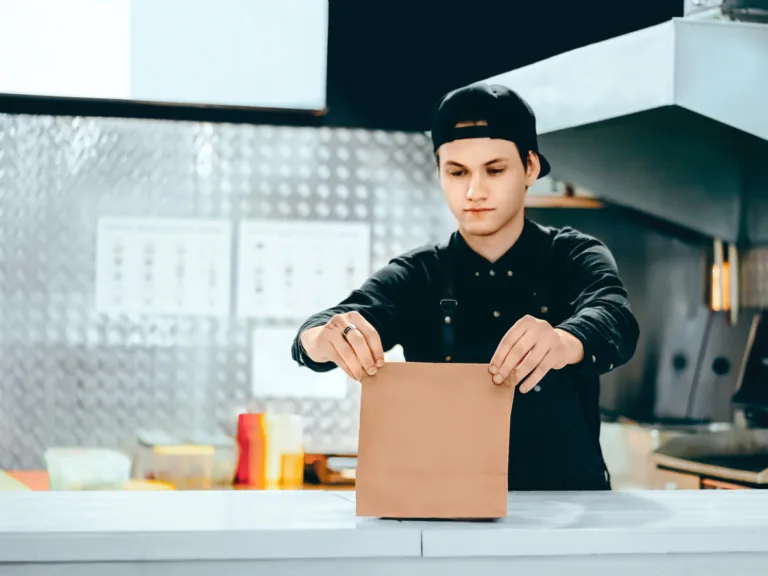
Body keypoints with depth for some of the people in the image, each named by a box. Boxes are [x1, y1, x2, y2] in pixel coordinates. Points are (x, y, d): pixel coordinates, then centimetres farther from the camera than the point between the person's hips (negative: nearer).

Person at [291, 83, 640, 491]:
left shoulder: (576, 258, 3)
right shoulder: (416, 276, 6)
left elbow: (614, 322, -19)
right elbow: (313, 338, -11)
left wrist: (564, 344, -42)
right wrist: (328, 336, -36)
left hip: (565, 501, 0)